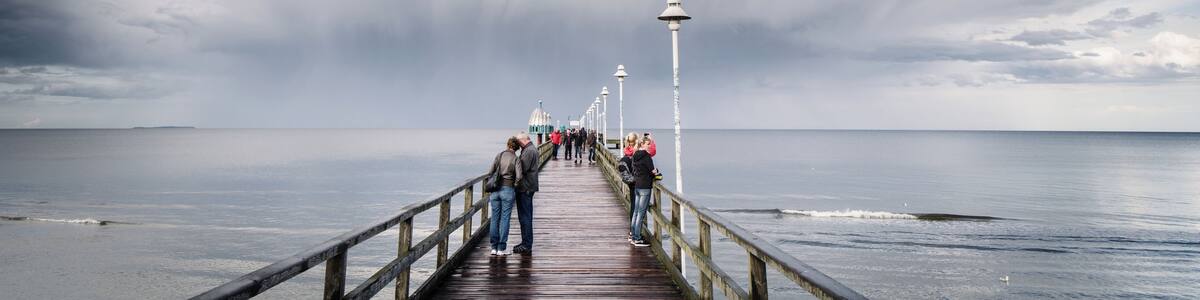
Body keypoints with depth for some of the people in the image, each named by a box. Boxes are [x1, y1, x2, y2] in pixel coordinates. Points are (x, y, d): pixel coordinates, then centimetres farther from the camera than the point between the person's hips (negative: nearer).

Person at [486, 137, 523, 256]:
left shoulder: (499, 155, 3)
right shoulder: (516, 159, -5)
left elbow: (490, 172, -1)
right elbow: (519, 176, -15)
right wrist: (514, 185, 5)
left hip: (495, 189, 3)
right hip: (508, 190, -3)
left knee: (494, 218, 9)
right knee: (505, 219, 3)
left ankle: (494, 247, 14)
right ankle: (502, 248, 6)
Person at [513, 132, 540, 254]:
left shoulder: (529, 151, -16)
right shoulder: (531, 149, 17)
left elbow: (523, 169, -23)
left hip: (525, 188, -11)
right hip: (527, 187, 11)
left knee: (525, 217, -6)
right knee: (526, 216, 16)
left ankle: (527, 246, -1)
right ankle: (526, 243, 25)